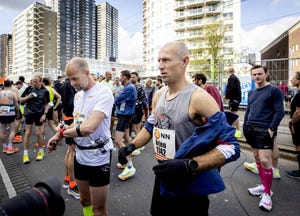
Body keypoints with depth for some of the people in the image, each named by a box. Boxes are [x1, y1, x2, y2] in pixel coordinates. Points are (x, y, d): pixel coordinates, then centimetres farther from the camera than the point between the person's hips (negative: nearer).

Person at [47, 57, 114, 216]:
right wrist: (59, 135, -1)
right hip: (80, 155, 8)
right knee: (84, 200, 26)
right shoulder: (78, 95, 8)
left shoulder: (104, 93, -20)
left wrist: (62, 133, -13)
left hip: (98, 158, -8)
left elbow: (88, 127, -30)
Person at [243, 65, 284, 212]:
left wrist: (272, 129, -15)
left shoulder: (274, 91, -2)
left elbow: (279, 112, -7)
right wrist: (245, 126, 12)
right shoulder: (251, 93, 17)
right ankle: (264, 185, 28)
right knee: (257, 158, 12)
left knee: (265, 161, -9)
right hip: (251, 129, 6)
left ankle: (267, 194, 6)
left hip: (264, 130, -6)